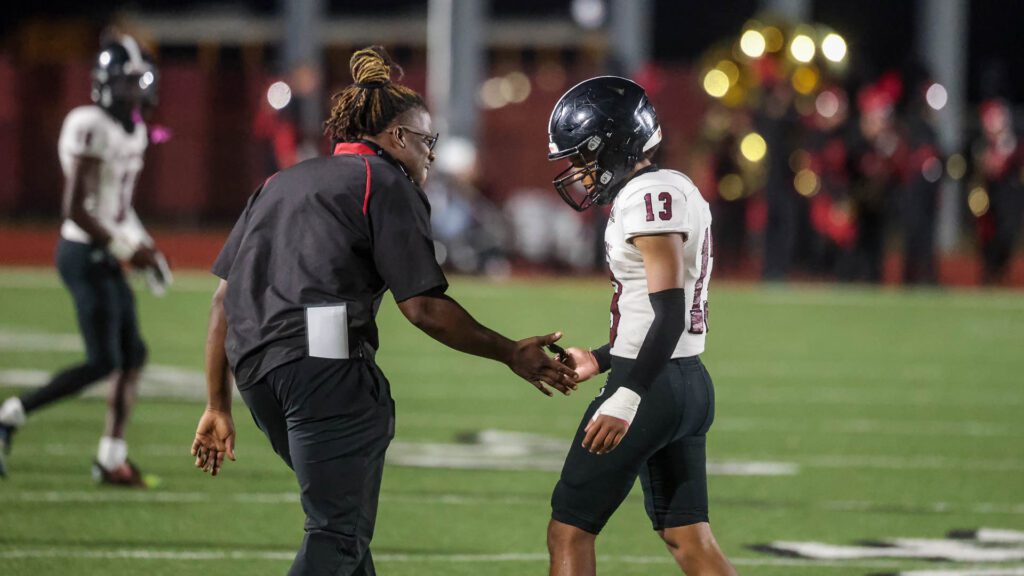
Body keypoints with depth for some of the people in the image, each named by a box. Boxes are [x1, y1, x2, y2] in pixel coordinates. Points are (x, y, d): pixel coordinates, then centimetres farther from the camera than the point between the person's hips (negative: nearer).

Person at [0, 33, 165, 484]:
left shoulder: (132, 131, 13)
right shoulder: (90, 128, -18)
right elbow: (76, 209, -21)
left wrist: (143, 246, 10)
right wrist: (125, 248, -16)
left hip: (106, 258, 10)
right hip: (87, 255, -10)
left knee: (133, 355, 9)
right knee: (102, 362, -9)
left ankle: (112, 457, 14)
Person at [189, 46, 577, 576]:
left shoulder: (281, 183, 25)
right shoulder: (387, 185, 4)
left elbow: (225, 297, 20)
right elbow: (422, 307, -4)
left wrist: (218, 407, 22)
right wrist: (511, 354, 6)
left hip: (256, 371, 8)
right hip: (329, 368, -8)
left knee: (345, 523, 19)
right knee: (338, 532, -4)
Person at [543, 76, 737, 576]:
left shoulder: (650, 197, -15)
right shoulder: (678, 191, 15)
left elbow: (670, 315, -22)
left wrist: (625, 399, -29)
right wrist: (601, 360, 25)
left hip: (651, 387, -10)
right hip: (691, 384, 10)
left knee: (569, 532, -1)